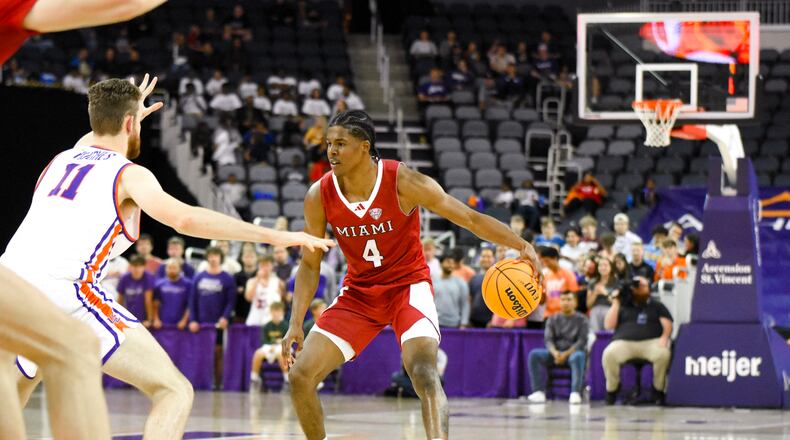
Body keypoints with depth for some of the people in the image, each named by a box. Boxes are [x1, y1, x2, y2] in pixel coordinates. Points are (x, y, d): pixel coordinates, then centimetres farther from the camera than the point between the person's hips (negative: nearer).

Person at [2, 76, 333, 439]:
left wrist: (129, 114, 69)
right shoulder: (129, 174, 8)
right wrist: (275, 237, -10)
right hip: (66, 291, -7)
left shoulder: (59, 161, 26)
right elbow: (185, 219, -11)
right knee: (174, 391, -2)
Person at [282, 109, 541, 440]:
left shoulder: (403, 183, -21)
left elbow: (471, 219, -16)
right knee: (300, 376, -4)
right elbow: (310, 265, 0)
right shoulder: (319, 196, -11)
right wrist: (296, 323, -7)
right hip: (358, 293, 4)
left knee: (423, 373, -29)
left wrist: (521, 246, -28)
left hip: (408, 286, -4)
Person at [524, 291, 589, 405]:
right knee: (534, 354, -24)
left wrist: (566, 354, -22)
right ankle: (539, 392, -31)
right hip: (556, 352, 3)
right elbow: (548, 339, 2)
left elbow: (582, 341, -8)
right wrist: (555, 352, -21)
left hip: (573, 352, -3)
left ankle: (575, 393, -45)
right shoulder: (553, 319, 13)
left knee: (578, 356, -40)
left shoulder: (581, 320, 5)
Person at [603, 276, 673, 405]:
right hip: (624, 342, 1)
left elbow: (667, 325, 9)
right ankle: (611, 391, -14)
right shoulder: (623, 306, 24)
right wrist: (615, 303, 10)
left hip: (650, 342, -1)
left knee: (663, 353, -36)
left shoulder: (656, 306, 23)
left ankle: (658, 391, -16)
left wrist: (664, 337, -12)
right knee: (609, 354, -34)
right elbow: (609, 325, 12)